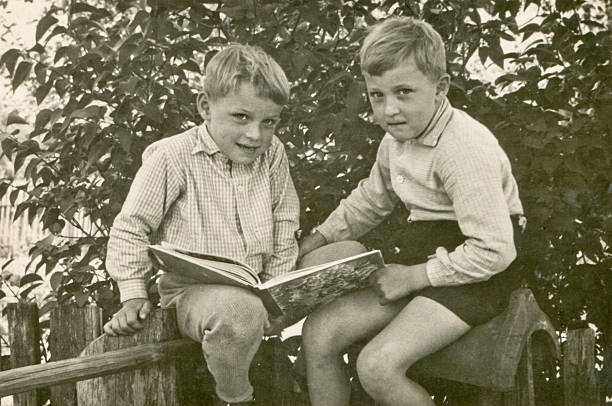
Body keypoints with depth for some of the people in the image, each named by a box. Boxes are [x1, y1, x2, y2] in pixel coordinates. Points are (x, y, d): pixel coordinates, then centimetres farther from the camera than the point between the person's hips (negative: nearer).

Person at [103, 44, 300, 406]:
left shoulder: (273, 153, 4)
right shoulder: (173, 157, -10)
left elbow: (284, 226, 12)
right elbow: (131, 228, -3)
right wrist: (133, 294, -8)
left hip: (251, 285, 6)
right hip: (190, 290, -6)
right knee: (240, 311, -39)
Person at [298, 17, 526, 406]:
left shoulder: (465, 148, -23)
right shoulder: (398, 137, 5)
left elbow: (494, 250, -25)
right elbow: (372, 199, 23)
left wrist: (413, 276, -17)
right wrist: (317, 239, 12)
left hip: (474, 276, -8)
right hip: (423, 261, 8)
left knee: (378, 365, -24)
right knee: (319, 331, -4)